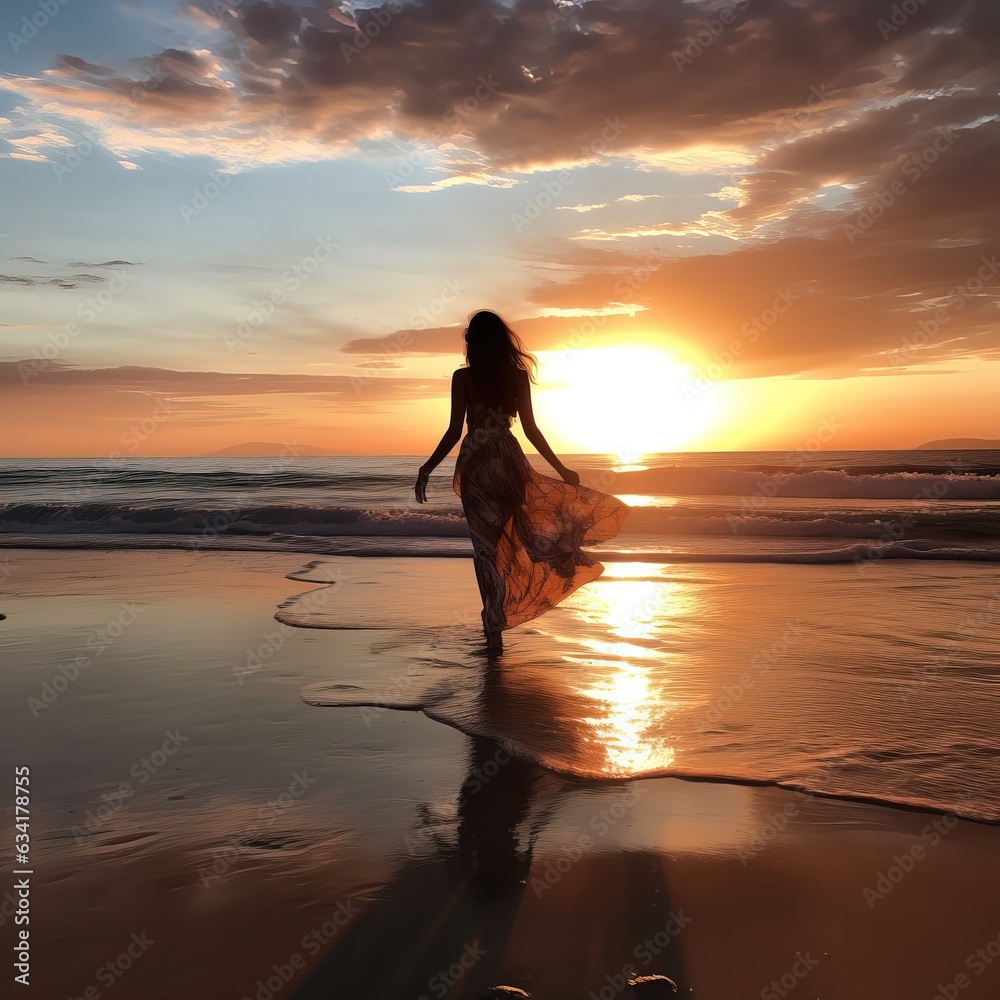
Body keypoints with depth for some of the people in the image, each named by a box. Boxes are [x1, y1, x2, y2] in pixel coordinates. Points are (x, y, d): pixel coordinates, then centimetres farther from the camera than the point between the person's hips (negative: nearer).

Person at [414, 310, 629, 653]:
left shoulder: (462, 377, -4)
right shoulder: (518, 375, 2)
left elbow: (454, 430, -7)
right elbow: (530, 429, 0)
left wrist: (427, 468, 1)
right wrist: (561, 469, 7)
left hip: (475, 464, -2)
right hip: (509, 461, 2)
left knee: (485, 544, 3)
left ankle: (494, 629, 4)